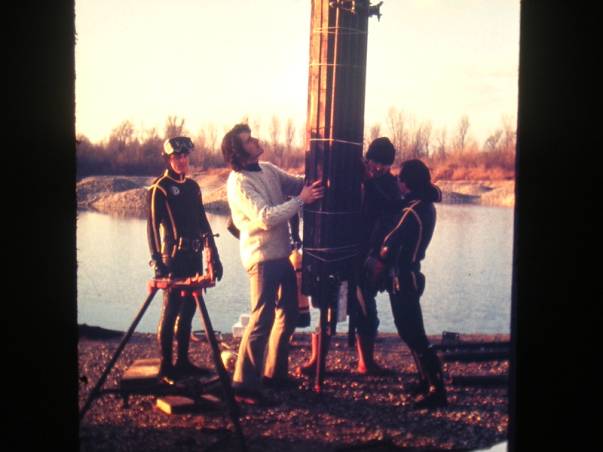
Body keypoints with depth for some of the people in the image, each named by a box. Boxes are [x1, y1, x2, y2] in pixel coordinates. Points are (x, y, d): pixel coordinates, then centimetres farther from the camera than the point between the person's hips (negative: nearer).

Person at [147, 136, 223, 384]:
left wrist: (214, 256, 14)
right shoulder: (159, 189, -5)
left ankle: (182, 360, 19)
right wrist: (157, 262, -18)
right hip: (174, 258, -6)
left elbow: (203, 222, 16)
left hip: (194, 256, 6)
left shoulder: (192, 186, 14)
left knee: (188, 310, 10)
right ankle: (165, 367, 2)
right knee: (170, 312, -4)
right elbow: (153, 226, -10)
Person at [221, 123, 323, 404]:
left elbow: (296, 183, 14)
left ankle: (274, 373, 30)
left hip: (281, 254, 9)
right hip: (261, 257, -9)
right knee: (262, 319, -9)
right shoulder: (238, 183, -16)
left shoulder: (268, 170, 9)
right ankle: (244, 383, -1)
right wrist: (301, 200, -21)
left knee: (288, 315, 17)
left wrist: (312, 182, -6)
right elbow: (266, 217, -24)